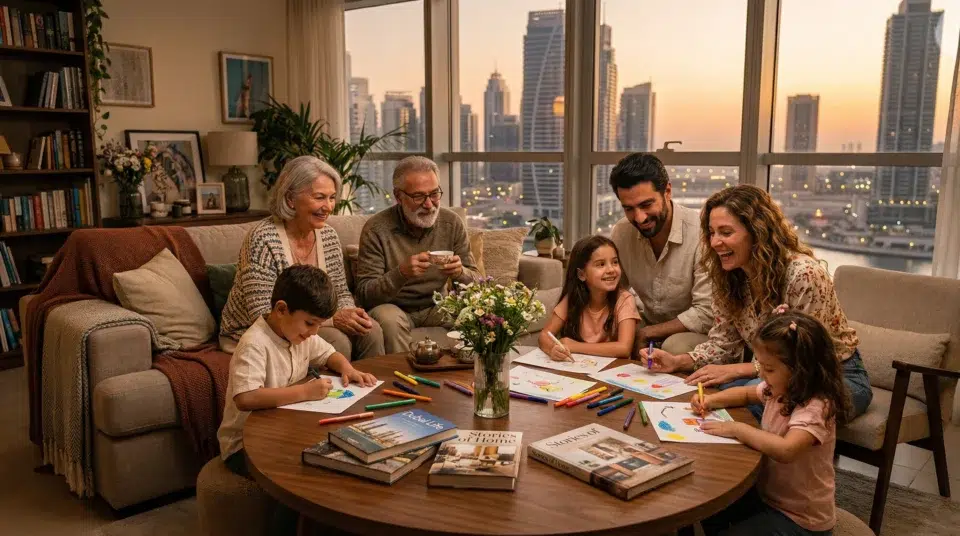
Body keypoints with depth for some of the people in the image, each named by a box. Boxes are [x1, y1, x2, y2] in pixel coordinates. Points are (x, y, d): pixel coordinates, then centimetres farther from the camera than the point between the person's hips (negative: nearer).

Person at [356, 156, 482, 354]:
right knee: (388, 318, -34)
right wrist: (401, 273, -35)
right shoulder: (376, 229, -15)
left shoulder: (452, 223, -5)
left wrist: (460, 273, -27)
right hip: (394, 307, -3)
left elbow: (476, 281, -2)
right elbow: (364, 293, -17)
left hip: (435, 306, 3)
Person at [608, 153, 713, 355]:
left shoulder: (702, 233, -25)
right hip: (648, 324, 5)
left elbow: (707, 314, -24)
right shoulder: (621, 232, -9)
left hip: (696, 331, -5)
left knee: (676, 347, -34)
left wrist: (645, 333, -17)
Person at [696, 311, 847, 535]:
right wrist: (711, 400, 0)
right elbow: (746, 393, 18)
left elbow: (785, 450, -45)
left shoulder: (816, 408, -29)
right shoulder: (780, 389, -3)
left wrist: (737, 429, -32)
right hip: (767, 494, 8)